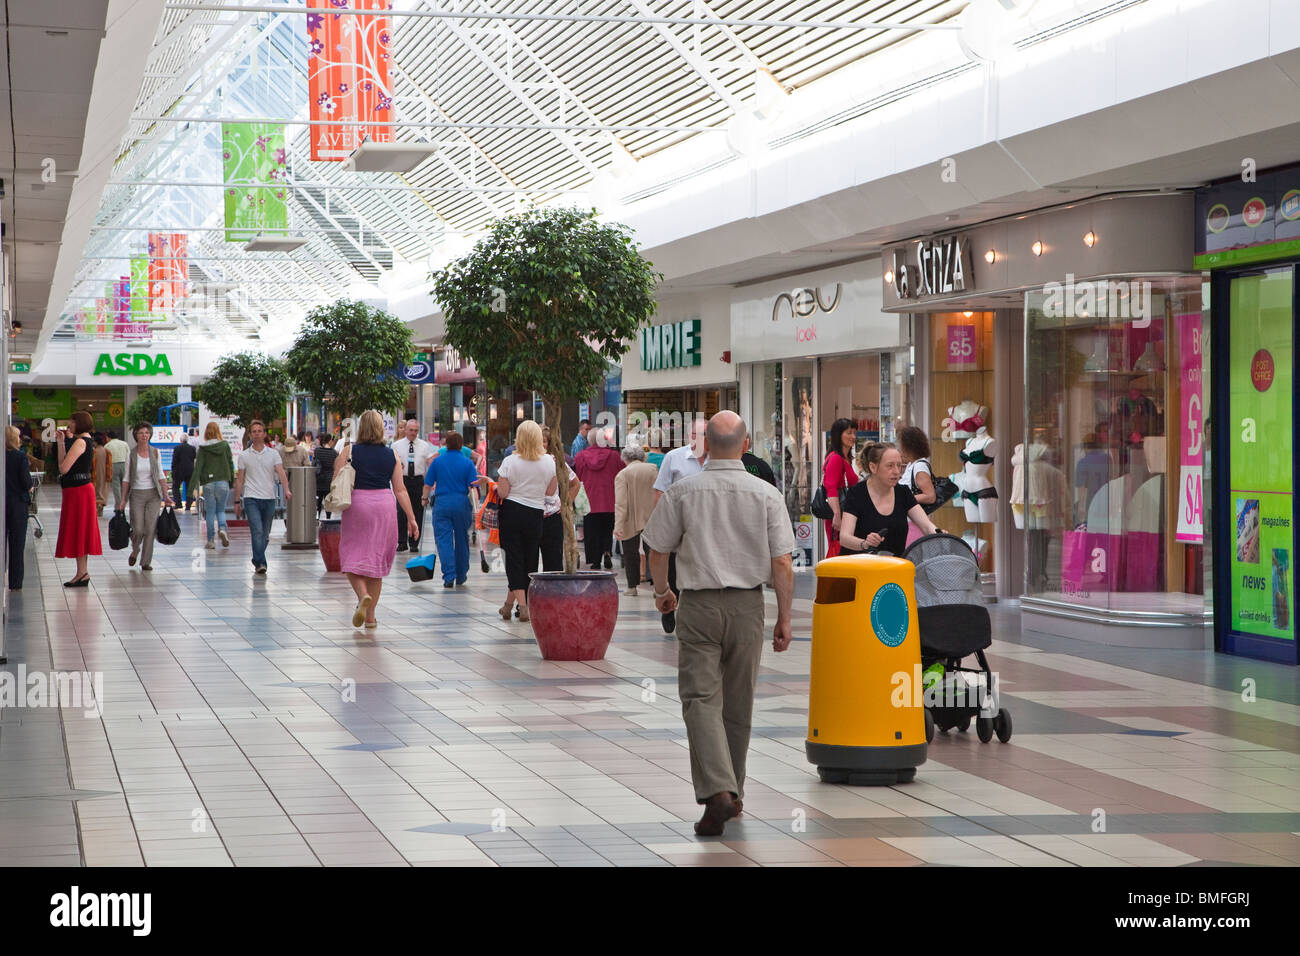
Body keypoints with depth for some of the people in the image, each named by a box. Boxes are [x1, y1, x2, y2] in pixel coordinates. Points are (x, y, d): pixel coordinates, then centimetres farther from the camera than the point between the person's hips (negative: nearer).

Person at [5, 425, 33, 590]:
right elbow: (26, 481, -15)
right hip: (18, 502, -2)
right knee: (17, 545, 5)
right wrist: (29, 488, 7)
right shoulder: (20, 456, -12)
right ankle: (15, 583, 5)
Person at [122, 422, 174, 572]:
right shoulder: (131, 455, -1)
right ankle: (135, 550, 25)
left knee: (150, 529, -4)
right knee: (138, 530, -8)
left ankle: (146, 562, 5)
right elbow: (126, 479, 3)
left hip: (153, 494, 1)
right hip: (137, 494, -1)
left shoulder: (155, 452, 3)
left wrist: (166, 495, 1)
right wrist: (123, 499, 0)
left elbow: (161, 476, 6)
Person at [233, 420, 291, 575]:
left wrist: (286, 490, -25)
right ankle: (260, 563, -21)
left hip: (269, 498, 2)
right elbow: (239, 480, 9)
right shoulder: (244, 455, 5)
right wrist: (237, 501, 7)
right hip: (251, 499, -2)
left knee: (265, 534, 10)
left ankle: (257, 560, 27)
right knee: (257, 531, -18)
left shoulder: (273, 454, 5)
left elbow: (281, 472, -7)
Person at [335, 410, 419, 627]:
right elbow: (400, 489, 2)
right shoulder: (391, 455, 3)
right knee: (376, 559, 12)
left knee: (352, 558, 7)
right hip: (384, 504, 2)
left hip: (357, 503, -2)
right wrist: (411, 518, 7)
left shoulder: (349, 452, -3)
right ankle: (370, 616, 16)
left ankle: (363, 596, -22)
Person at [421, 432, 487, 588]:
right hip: (462, 504, 1)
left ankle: (449, 577, -14)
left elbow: (428, 484, 4)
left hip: (442, 503, -1)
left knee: (443, 540, -1)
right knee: (462, 540, 14)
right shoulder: (467, 463, 0)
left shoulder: (437, 461, 1)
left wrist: (424, 498, 18)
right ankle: (461, 577, 23)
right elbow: (474, 485, -7)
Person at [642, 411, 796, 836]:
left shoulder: (682, 493, -6)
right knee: (738, 705, 14)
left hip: (699, 606, -2)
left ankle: (717, 791, -22)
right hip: (747, 607, 2)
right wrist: (784, 618, 5)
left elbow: (658, 551, 1)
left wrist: (662, 591, 21)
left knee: (701, 699, -5)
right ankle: (732, 793, 26)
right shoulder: (766, 495, -3)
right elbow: (782, 564, -5)